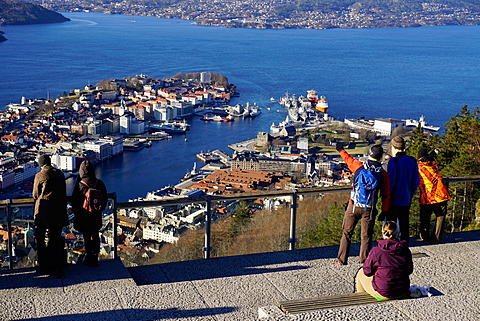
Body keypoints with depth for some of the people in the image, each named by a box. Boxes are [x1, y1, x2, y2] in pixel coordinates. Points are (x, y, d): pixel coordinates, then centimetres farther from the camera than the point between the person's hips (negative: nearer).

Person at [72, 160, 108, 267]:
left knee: (87, 236, 7)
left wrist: (76, 212, 7)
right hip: (96, 215, 3)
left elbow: (74, 201, -9)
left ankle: (89, 257, 12)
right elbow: (105, 199, 6)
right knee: (95, 236, 14)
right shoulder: (99, 183, -5)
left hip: (83, 215, -3)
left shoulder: (80, 185, -17)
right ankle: (95, 257, 19)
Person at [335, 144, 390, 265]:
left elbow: (348, 159, 18)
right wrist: (384, 212, 10)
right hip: (369, 209, 0)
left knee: (347, 233, 9)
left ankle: (341, 260, 11)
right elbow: (386, 195, 2)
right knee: (366, 236, 8)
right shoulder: (383, 174, -2)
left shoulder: (359, 166, -4)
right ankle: (364, 261, 10)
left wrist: (341, 150, 38)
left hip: (353, 206, 0)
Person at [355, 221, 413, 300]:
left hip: (383, 293, -4)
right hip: (403, 292, 4)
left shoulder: (376, 251, -15)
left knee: (361, 273, 23)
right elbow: (410, 270, 8)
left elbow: (367, 271, -5)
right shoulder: (405, 249, -4)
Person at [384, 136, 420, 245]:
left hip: (394, 200, -6)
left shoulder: (393, 161, -15)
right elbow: (416, 181, 9)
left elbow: (390, 182, -17)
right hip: (406, 201, 6)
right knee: (404, 226, 14)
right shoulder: (412, 161, 5)